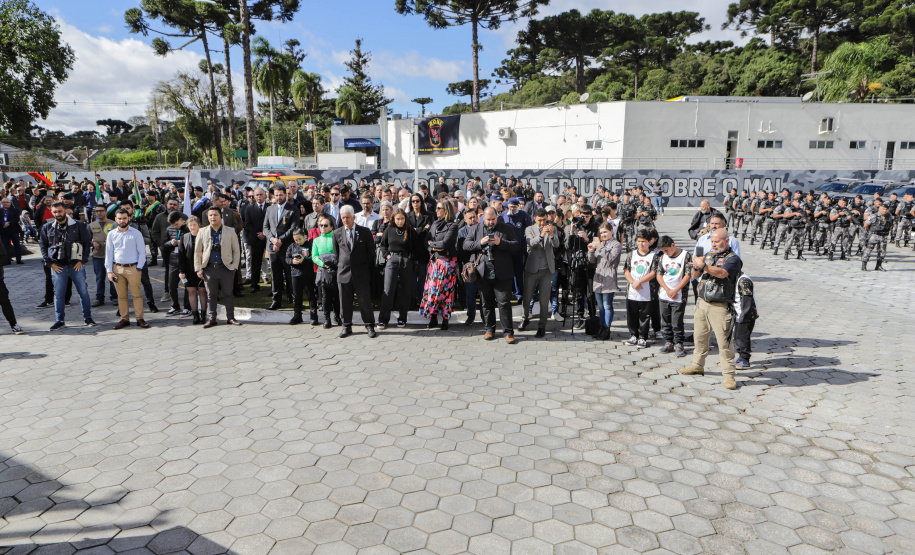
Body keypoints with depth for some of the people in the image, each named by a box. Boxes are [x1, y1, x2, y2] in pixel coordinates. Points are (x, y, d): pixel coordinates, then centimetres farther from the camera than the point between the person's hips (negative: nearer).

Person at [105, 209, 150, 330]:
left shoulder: (136, 233, 4)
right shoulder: (111, 234, 10)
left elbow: (142, 252, 4)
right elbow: (108, 253, 11)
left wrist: (139, 268, -4)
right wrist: (109, 271, 4)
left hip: (133, 268, -2)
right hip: (117, 268, 2)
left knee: (137, 294, -3)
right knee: (121, 296, 5)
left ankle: (139, 318, 2)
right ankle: (124, 319, 12)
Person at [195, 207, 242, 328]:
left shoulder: (230, 232, 5)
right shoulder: (202, 232, 8)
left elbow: (236, 251, 7)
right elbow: (197, 251, 10)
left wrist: (234, 266, -1)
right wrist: (198, 268, 3)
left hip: (226, 268, -1)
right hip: (209, 269, 1)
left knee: (228, 294, 5)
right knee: (211, 295, 7)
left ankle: (230, 317, 15)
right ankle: (211, 318, 15)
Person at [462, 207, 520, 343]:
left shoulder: (507, 229, 4)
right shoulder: (476, 229, 10)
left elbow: (516, 245, -3)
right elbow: (466, 245, 4)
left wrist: (501, 242, -17)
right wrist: (480, 243, -12)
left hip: (502, 274, -3)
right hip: (483, 274, 3)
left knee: (504, 302, -3)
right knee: (487, 303, 12)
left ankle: (508, 331, 4)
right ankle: (489, 329, 25)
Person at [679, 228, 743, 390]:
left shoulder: (733, 259, -6)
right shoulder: (709, 255, 13)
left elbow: (722, 273, -25)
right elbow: (696, 276, 13)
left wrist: (704, 266, -35)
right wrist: (696, 266, -9)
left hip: (720, 307, -6)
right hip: (702, 303, 6)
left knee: (724, 341, -6)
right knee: (700, 336, 15)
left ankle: (729, 374, 1)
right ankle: (697, 366, 30)